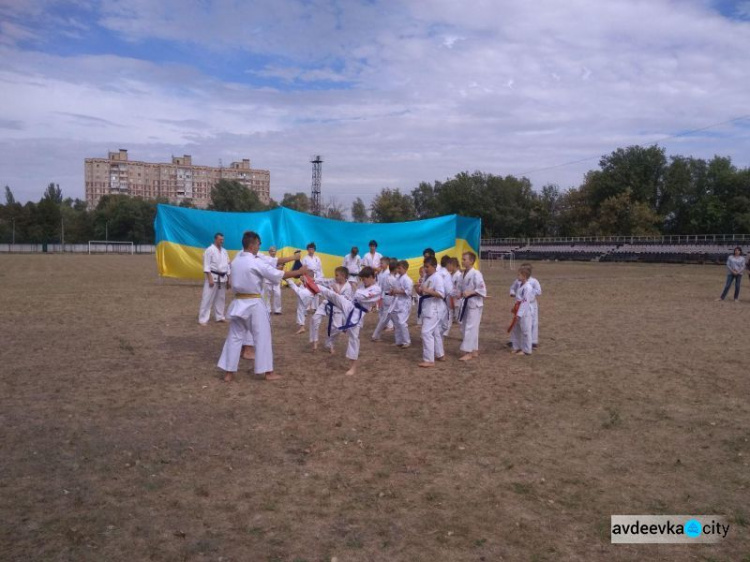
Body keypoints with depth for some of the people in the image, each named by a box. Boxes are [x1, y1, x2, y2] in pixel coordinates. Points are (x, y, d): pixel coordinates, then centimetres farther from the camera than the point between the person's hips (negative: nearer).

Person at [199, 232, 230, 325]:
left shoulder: (224, 251, 12)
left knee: (221, 298, 14)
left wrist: (229, 279, 14)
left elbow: (227, 265, 16)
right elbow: (207, 266, -14)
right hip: (213, 276, -7)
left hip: (222, 278, 7)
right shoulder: (210, 250, -10)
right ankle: (203, 319, -3)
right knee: (207, 298, -6)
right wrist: (210, 278, -20)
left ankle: (220, 317, 27)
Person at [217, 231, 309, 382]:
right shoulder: (256, 262, -15)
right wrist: (299, 272, -6)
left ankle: (228, 373, 12)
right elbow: (278, 275, -15)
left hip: (239, 302, 6)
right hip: (254, 304, -6)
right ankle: (267, 372, 11)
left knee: (235, 336, 11)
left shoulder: (236, 261, 7)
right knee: (262, 337, 4)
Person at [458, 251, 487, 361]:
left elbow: (482, 289, -19)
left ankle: (468, 352, -2)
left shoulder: (476, 274, -17)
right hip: (466, 303, 9)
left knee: (470, 328, -8)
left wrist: (470, 293, -24)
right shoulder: (464, 273, 10)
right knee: (464, 327, 13)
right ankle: (474, 350, 24)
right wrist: (461, 294, 5)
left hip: (474, 304, -9)